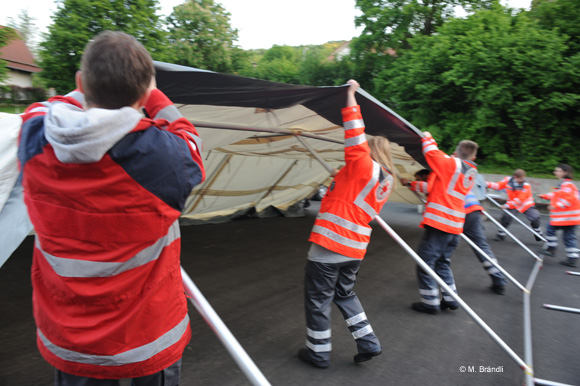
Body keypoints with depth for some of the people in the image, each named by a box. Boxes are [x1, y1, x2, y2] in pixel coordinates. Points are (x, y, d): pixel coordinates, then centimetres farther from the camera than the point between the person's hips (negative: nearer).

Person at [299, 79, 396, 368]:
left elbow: (355, 136, -14)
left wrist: (351, 95, -6)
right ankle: (368, 342, 23)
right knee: (345, 294, 26)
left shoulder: (364, 166, -9)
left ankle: (318, 352, 19)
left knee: (318, 299, 7)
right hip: (356, 249, 8)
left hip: (329, 245, -8)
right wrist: (341, 180, 23)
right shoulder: (386, 180, 13)